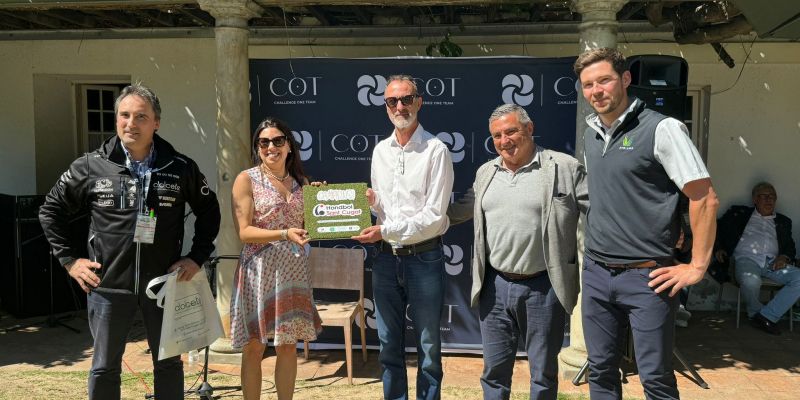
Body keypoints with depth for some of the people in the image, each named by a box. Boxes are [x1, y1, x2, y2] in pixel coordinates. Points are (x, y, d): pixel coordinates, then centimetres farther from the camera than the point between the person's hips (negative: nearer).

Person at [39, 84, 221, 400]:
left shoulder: (181, 167, -3)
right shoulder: (90, 166, -2)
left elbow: (209, 210, 8)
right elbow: (51, 210, 9)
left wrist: (197, 257, 2)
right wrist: (69, 258, 3)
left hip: (164, 284, 0)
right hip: (107, 285, 0)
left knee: (168, 363, 12)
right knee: (104, 367, 12)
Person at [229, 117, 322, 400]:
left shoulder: (300, 181, 11)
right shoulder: (247, 180, -2)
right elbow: (244, 232, -10)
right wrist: (285, 234, -22)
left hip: (294, 271, 4)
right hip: (259, 271, -4)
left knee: (289, 344, 10)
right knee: (255, 346, 4)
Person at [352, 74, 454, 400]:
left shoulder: (435, 150, -9)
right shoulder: (380, 150, 9)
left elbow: (434, 216, -15)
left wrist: (385, 231, -17)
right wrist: (371, 201, -5)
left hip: (423, 258, -5)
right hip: (385, 258, 5)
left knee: (428, 347, 9)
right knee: (389, 345, 15)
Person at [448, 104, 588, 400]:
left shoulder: (565, 168, -5)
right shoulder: (486, 172, 11)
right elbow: (462, 210, 23)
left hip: (543, 287, -4)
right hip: (495, 286, 4)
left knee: (543, 373, 12)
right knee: (494, 370, 15)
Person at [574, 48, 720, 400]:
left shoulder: (661, 129, -10)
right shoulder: (590, 133, 10)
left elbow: (705, 198, -10)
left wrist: (697, 267, -11)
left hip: (646, 277, -6)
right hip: (596, 273, 6)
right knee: (600, 372, 14)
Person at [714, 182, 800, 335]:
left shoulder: (783, 221, 28)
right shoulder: (739, 213, 20)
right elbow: (718, 228, 16)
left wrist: (784, 257, -3)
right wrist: (719, 248, -2)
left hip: (772, 262, 4)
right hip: (747, 258, -4)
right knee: (751, 281, -39)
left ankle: (766, 316, -21)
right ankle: (755, 312, -6)